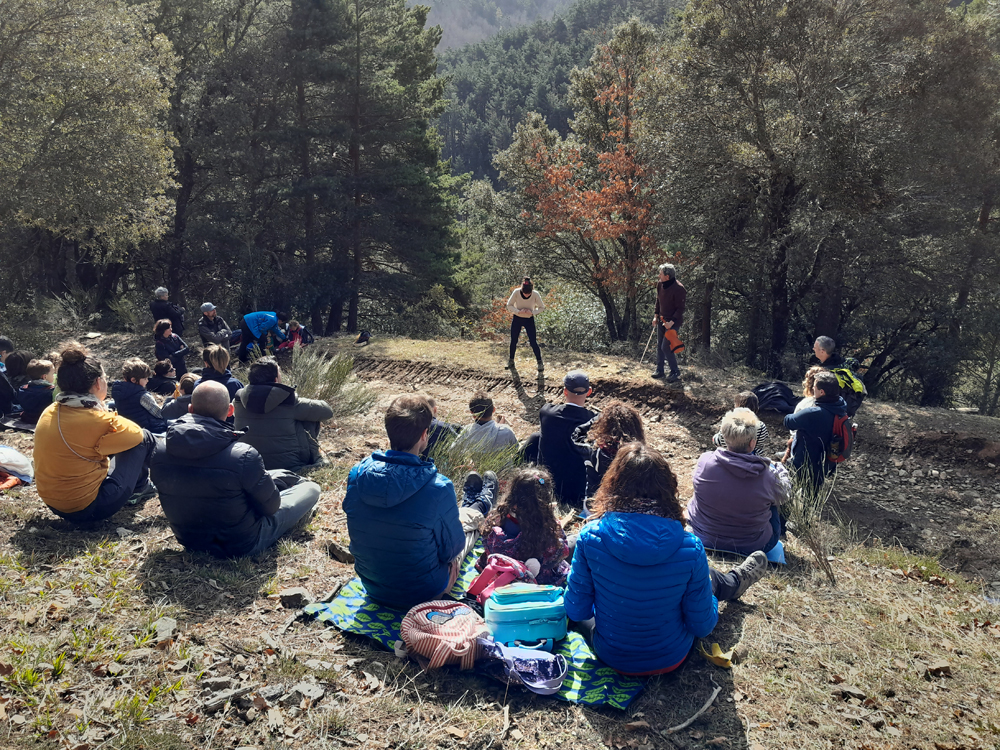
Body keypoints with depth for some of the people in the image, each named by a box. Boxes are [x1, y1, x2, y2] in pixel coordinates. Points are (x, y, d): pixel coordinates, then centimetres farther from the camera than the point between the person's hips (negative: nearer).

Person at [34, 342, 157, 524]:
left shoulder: (49, 413, -2)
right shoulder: (97, 420, -24)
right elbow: (136, 434, -6)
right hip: (89, 509, -8)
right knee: (145, 439, 3)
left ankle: (140, 486, 32)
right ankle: (139, 488, 27)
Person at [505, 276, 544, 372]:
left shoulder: (535, 295, -20)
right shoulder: (516, 292, -20)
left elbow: (541, 307, -6)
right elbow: (509, 305, -8)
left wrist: (532, 312, -23)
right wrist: (518, 311, -24)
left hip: (529, 320, -1)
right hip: (517, 319, 1)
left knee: (533, 341, -4)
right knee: (513, 341, 9)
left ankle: (539, 362, 10)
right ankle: (511, 360, 28)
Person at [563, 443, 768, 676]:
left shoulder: (591, 536, -24)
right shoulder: (690, 549, -26)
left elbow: (576, 611, -13)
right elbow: (702, 626, -13)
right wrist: (708, 598, 10)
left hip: (610, 656, 2)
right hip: (669, 659, -1)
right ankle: (736, 582, 60)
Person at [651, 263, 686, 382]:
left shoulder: (678, 289, -23)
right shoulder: (660, 284, 0)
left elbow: (680, 309, -19)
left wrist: (672, 322, -23)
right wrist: (655, 316, 10)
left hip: (673, 321, -8)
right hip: (662, 319, 8)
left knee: (665, 347, -9)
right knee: (659, 345, 14)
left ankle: (675, 372, 7)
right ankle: (659, 370, 28)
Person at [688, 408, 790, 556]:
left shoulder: (705, 461, -21)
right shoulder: (766, 476, -24)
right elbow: (783, 495, -2)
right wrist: (780, 469, 19)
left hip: (703, 538, 2)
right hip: (751, 547, -2)